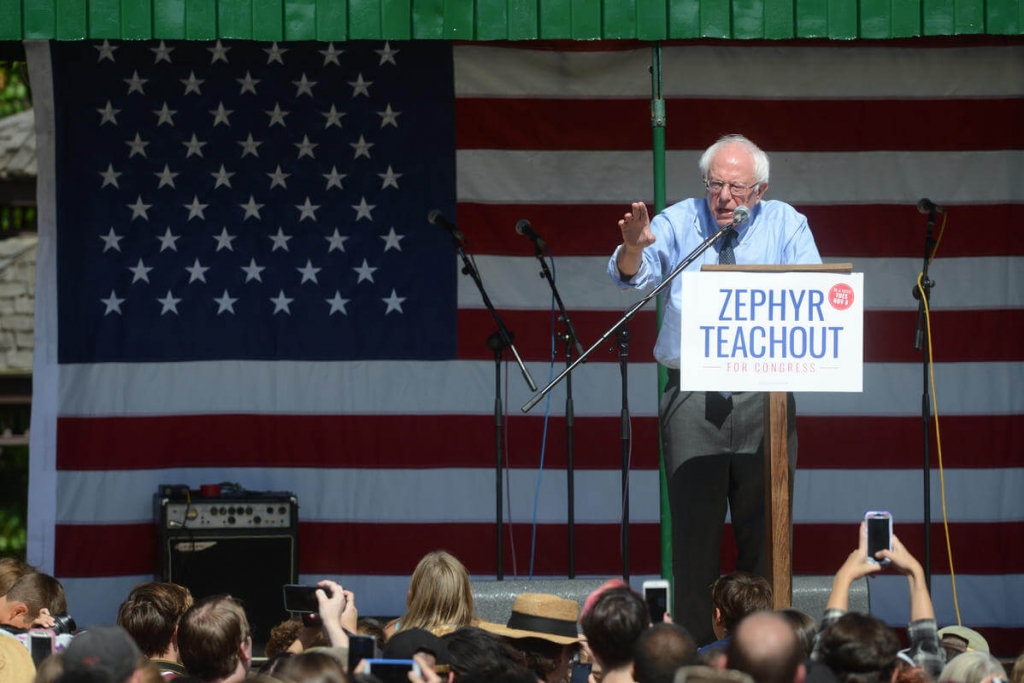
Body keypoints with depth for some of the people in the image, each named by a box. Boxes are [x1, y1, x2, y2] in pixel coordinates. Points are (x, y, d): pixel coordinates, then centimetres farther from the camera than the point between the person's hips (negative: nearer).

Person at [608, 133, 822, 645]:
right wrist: (634, 247, -31)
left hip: (764, 395, 1)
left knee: (764, 526, 0)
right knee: (694, 525, -3)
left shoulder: (786, 225, 8)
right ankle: (692, 644, 0)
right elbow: (631, 275, -8)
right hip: (693, 395, -1)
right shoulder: (677, 224, 6)